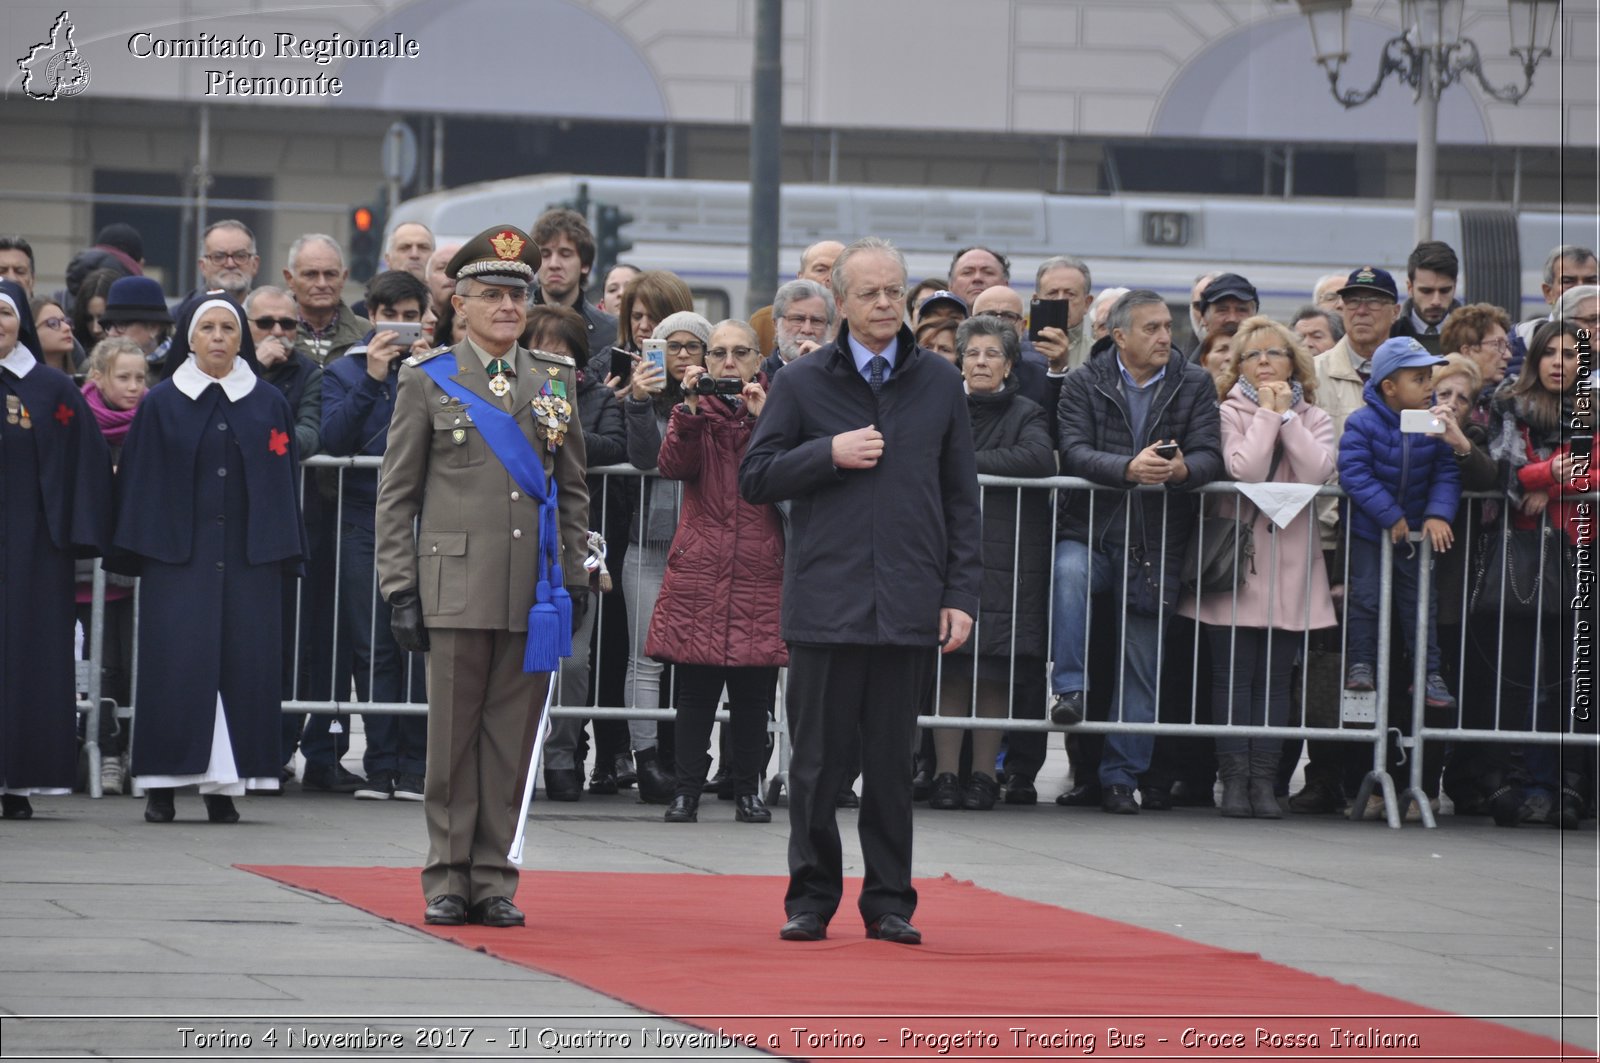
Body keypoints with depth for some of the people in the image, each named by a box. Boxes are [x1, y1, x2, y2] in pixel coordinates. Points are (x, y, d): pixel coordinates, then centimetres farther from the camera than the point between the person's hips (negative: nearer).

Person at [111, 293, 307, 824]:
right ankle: (162, 785, -3)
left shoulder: (269, 405, 9)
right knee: (175, 665, -7)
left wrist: (283, 552, 3)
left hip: (248, 558, 2)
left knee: (245, 663, -3)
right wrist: (137, 554, -2)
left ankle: (224, 784, 2)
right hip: (177, 556, -2)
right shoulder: (161, 404, 5)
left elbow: (284, 481, 10)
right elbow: (140, 481, 5)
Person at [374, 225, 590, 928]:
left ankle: (493, 881, 10)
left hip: (533, 594, 2)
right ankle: (448, 882, 8)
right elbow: (396, 495, 4)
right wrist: (400, 589, -2)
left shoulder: (558, 382, 12)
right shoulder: (427, 381, 4)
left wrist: (572, 578, 10)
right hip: (457, 588, -2)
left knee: (512, 739, 4)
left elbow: (572, 492, 16)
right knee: (452, 739, 1)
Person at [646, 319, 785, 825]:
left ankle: (747, 788, 11)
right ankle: (686, 789, 2)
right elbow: (673, 465, -7)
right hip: (699, 569, 0)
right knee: (695, 687, -2)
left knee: (753, 692, 2)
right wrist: (690, 411, -18)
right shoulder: (695, 407, 10)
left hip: (760, 569, 0)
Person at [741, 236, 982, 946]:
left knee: (892, 761, 5)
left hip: (909, 606, 1)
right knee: (819, 760, 1)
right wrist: (830, 454, -10)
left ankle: (889, 901, 12)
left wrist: (961, 594, 3)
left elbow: (961, 500, 10)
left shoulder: (939, 384, 9)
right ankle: (811, 899, 11)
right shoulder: (803, 384, 5)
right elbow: (755, 479, 4)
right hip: (825, 602, -1)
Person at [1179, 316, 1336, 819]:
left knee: (1274, 678, 2)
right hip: (1237, 561, -2)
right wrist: (1266, 414, -8)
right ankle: (1234, 781, 0)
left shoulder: (1313, 419, 11)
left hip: (1291, 565, 2)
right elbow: (1244, 470, -15)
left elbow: (1316, 471, -9)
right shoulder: (1231, 413, 2)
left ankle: (1264, 780, 4)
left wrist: (1285, 414, -5)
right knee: (1233, 676, -3)